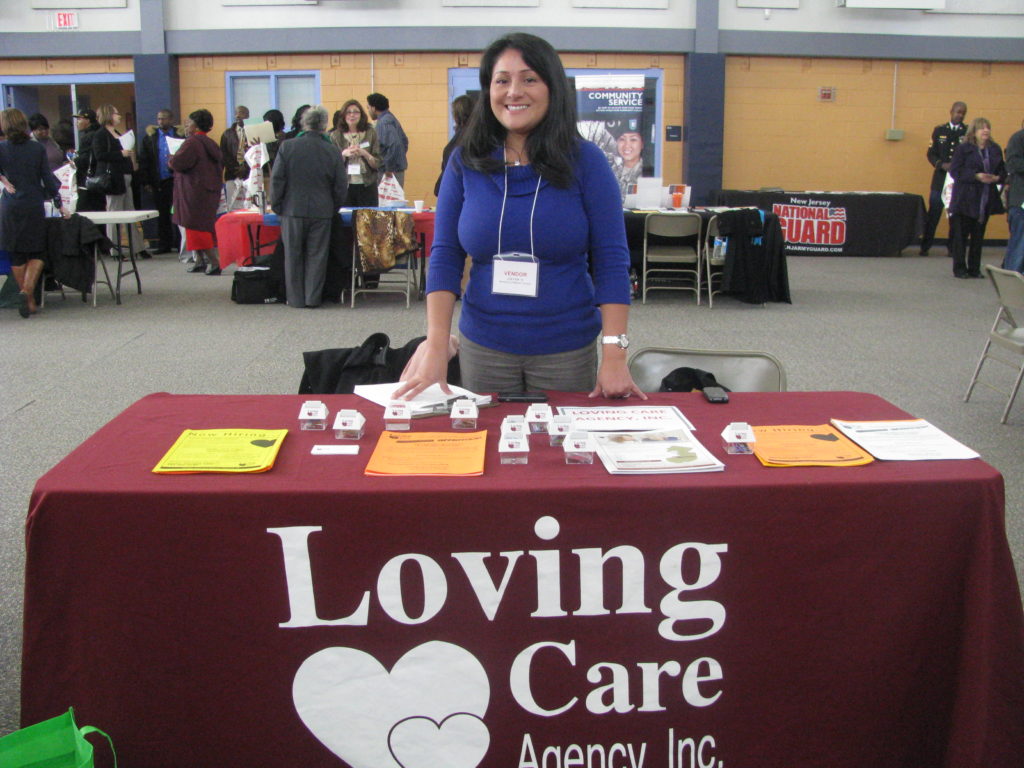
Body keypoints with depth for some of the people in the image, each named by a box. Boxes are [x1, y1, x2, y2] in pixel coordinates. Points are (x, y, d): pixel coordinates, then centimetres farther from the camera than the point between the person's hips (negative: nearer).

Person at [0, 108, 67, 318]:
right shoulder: (38, 149, -4)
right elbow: (48, 179, -1)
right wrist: (59, 205, 6)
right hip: (34, 206, 0)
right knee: (37, 252, 8)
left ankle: (29, 300, 12)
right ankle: (28, 290, -13)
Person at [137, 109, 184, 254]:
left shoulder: (180, 135, 2)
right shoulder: (150, 137, 8)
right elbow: (143, 160, 5)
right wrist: (147, 181, -1)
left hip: (176, 179, -2)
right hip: (159, 181, 3)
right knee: (162, 213, 7)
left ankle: (179, 243, 4)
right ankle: (164, 244, 13)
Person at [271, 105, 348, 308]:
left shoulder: (287, 147, -5)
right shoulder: (332, 151, -3)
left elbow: (277, 180, -4)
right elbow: (340, 186, 2)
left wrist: (277, 206, 6)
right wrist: (333, 209, 14)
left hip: (293, 210, 0)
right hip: (322, 212, 0)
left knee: (293, 255, 9)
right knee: (317, 256, 7)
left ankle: (295, 298, 13)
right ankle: (313, 297, 9)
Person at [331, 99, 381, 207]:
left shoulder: (371, 134, 6)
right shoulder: (335, 136, 6)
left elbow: (377, 164, 4)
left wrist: (364, 153, -12)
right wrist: (344, 154, -13)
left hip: (367, 187, 0)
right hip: (344, 186, 0)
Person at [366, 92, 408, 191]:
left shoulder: (384, 122, -15)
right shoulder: (391, 119, 15)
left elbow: (394, 144, -28)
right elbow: (404, 140, 25)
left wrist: (389, 168, -21)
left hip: (391, 172, -10)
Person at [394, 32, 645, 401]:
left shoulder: (585, 161, -5)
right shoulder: (464, 163, 0)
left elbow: (612, 261, -8)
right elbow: (445, 257, -1)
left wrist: (614, 355, -15)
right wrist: (436, 345, -11)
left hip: (567, 350, -1)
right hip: (483, 348, 2)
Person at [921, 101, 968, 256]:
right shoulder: (939, 130, 8)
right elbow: (931, 153, 7)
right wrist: (942, 165, -10)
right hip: (940, 178, 1)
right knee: (933, 213, 1)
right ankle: (925, 246, 8)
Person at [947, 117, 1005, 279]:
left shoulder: (995, 150, 9)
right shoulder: (964, 149, -5)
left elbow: (1002, 171, 13)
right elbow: (955, 171, -12)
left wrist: (997, 178, -10)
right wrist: (976, 176, -20)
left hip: (986, 200, 4)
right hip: (965, 200, -4)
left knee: (978, 235, 9)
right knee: (961, 234, -1)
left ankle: (974, 269, 16)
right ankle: (959, 268, 8)